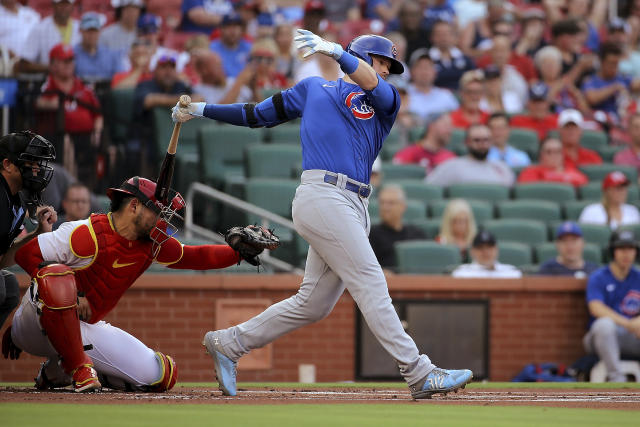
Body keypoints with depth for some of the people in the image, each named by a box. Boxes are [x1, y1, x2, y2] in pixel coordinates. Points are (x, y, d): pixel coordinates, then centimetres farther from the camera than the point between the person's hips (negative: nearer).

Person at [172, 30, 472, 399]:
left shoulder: (385, 103, 20)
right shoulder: (314, 89, 16)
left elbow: (371, 83, -5)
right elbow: (257, 115, 24)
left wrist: (336, 51, -22)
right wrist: (200, 110, 21)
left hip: (355, 210, 5)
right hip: (323, 196, -5)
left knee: (313, 304, 5)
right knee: (371, 283, -14)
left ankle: (228, 343, 17)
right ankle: (419, 374, -20)